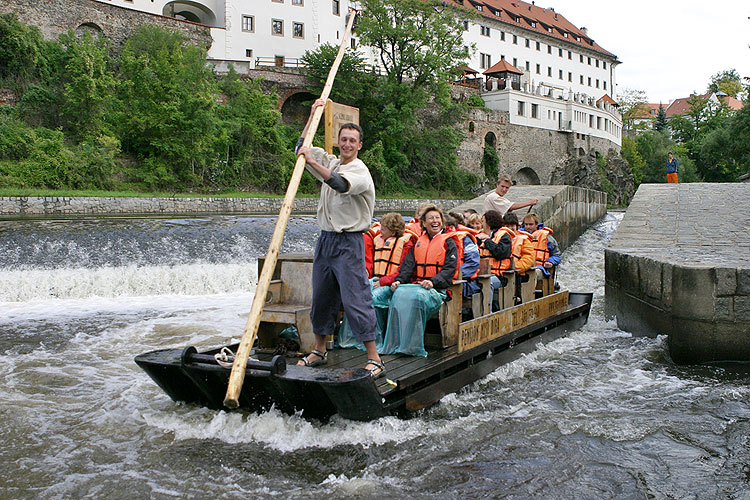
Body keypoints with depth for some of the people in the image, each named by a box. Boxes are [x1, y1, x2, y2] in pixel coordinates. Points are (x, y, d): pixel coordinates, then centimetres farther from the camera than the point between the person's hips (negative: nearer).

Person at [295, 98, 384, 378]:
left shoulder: (360, 170, -10)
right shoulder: (331, 163, 14)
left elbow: (340, 184, -31)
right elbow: (302, 149, 19)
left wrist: (312, 162, -28)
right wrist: (313, 115, 14)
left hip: (349, 242, -8)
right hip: (325, 238, 8)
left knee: (355, 300, -9)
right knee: (321, 298, 13)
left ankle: (374, 359, -4)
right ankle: (319, 351, 26)